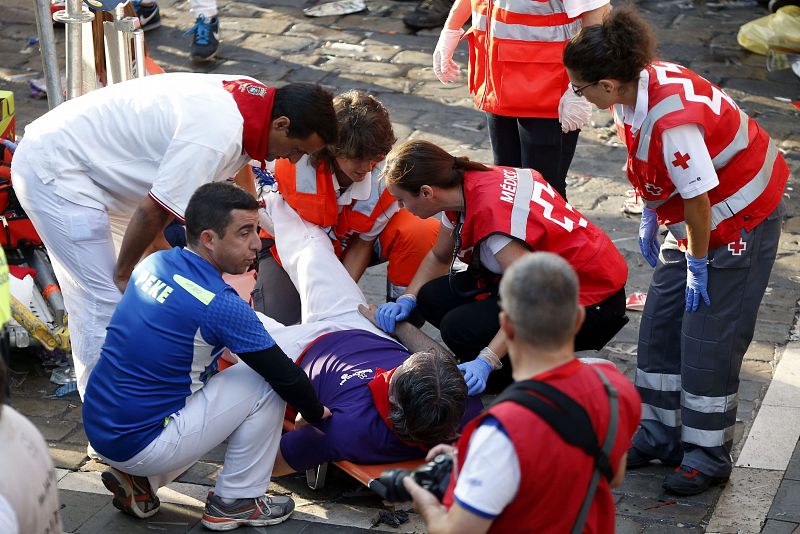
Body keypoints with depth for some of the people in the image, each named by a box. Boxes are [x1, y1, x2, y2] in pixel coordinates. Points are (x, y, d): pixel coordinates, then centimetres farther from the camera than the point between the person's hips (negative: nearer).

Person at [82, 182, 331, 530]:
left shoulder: (153, 263, 4)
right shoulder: (221, 305, -18)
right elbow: (286, 375, -10)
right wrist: (316, 413, 12)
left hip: (97, 430, 8)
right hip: (138, 445, -8)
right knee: (266, 385, -1)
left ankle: (140, 482, 17)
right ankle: (236, 502, 10)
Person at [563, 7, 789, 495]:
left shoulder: (673, 120, -36)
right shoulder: (635, 85, -9)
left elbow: (698, 199, -28)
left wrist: (697, 266, -18)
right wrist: (650, 219, 12)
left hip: (741, 220, -9)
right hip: (694, 219, 9)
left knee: (707, 338, -3)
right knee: (660, 323, 12)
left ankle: (708, 456, 11)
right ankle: (662, 432, 25)